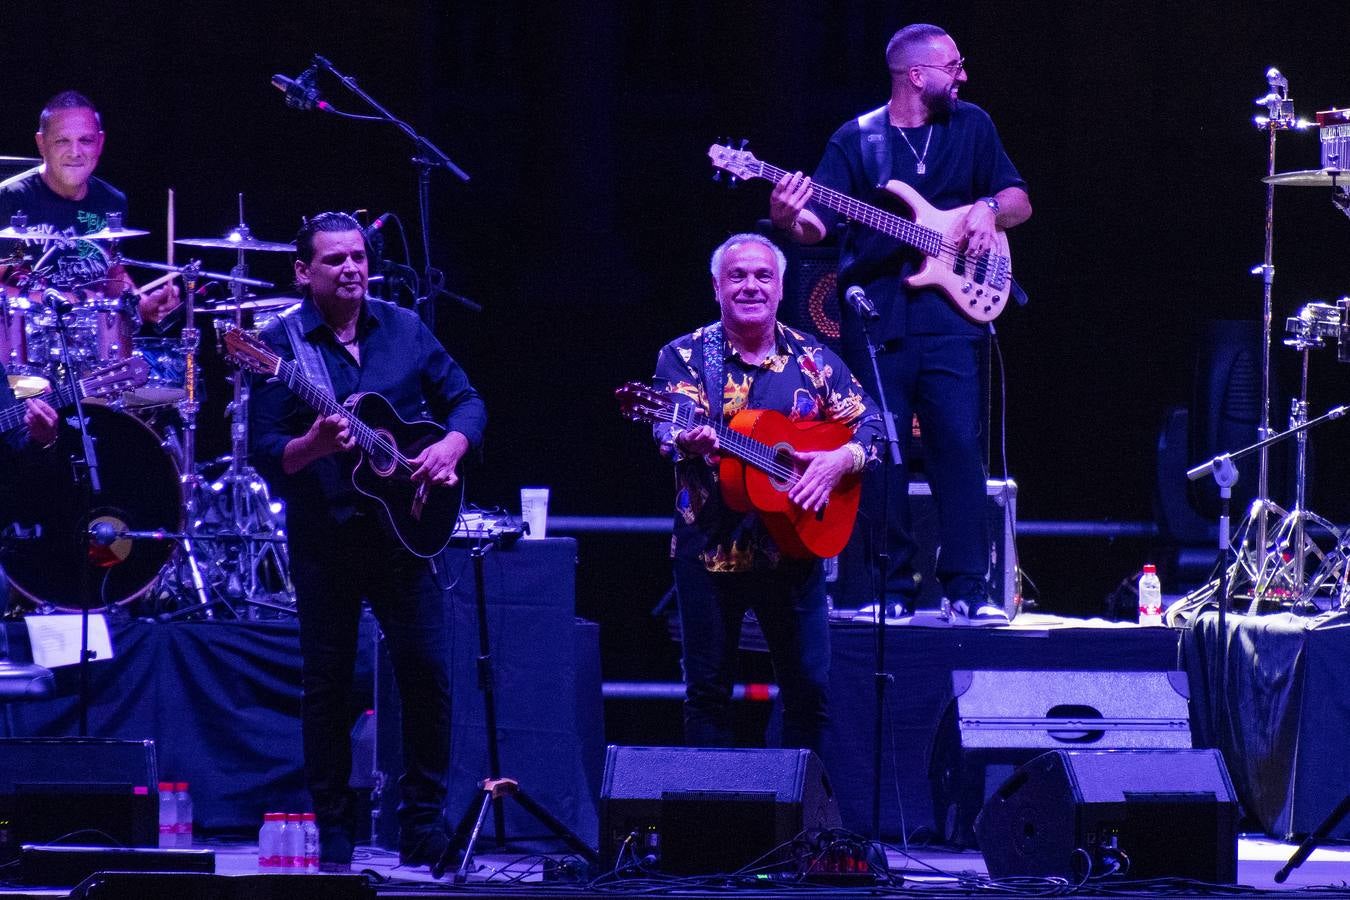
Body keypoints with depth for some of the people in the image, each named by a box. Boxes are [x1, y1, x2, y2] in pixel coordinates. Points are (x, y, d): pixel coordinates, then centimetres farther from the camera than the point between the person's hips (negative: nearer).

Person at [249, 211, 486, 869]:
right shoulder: (282, 344, -5)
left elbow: (465, 400, 11)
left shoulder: (403, 329, 6)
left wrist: (451, 445, -9)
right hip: (324, 537, -2)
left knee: (427, 673, -3)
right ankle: (334, 835, 12)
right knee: (328, 685, 3)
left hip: (402, 531, 2)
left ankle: (424, 829, 9)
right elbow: (266, 455, -10)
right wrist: (315, 445, -29)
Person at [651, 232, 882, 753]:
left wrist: (841, 459, -15)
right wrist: (686, 442, -39)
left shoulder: (813, 359, 7)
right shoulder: (686, 356, 0)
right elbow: (668, 424, -15)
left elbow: (869, 422, 5)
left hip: (793, 548, 2)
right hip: (710, 548, -2)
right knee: (709, 690, 3)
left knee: (810, 688, 2)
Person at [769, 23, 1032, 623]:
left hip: (948, 309, 1)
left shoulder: (971, 126, 13)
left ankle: (968, 588, -7)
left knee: (959, 447, -9)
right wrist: (790, 220, -24)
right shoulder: (856, 141, 5)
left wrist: (987, 208, -5)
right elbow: (818, 225, -2)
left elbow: (1019, 202, 17)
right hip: (876, 317, -1)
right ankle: (892, 591, 6)